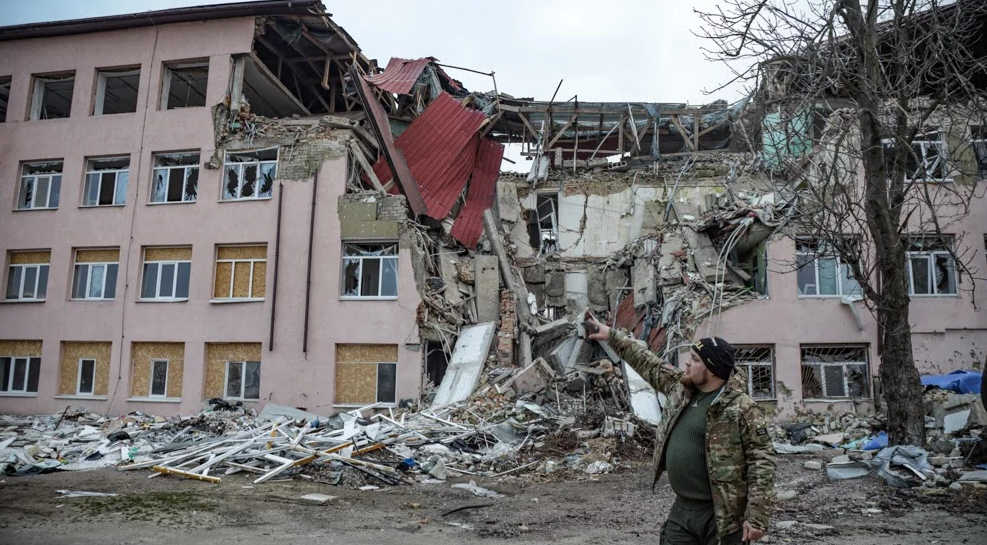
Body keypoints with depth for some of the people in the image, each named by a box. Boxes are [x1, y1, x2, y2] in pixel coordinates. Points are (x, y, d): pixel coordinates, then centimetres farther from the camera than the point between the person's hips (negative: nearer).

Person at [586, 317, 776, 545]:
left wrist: (757, 516, -20)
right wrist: (612, 335, 21)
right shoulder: (680, 387, 6)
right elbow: (648, 363, 18)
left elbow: (762, 460, -16)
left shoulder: (742, 409, -15)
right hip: (682, 510, 7)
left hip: (722, 515, -7)